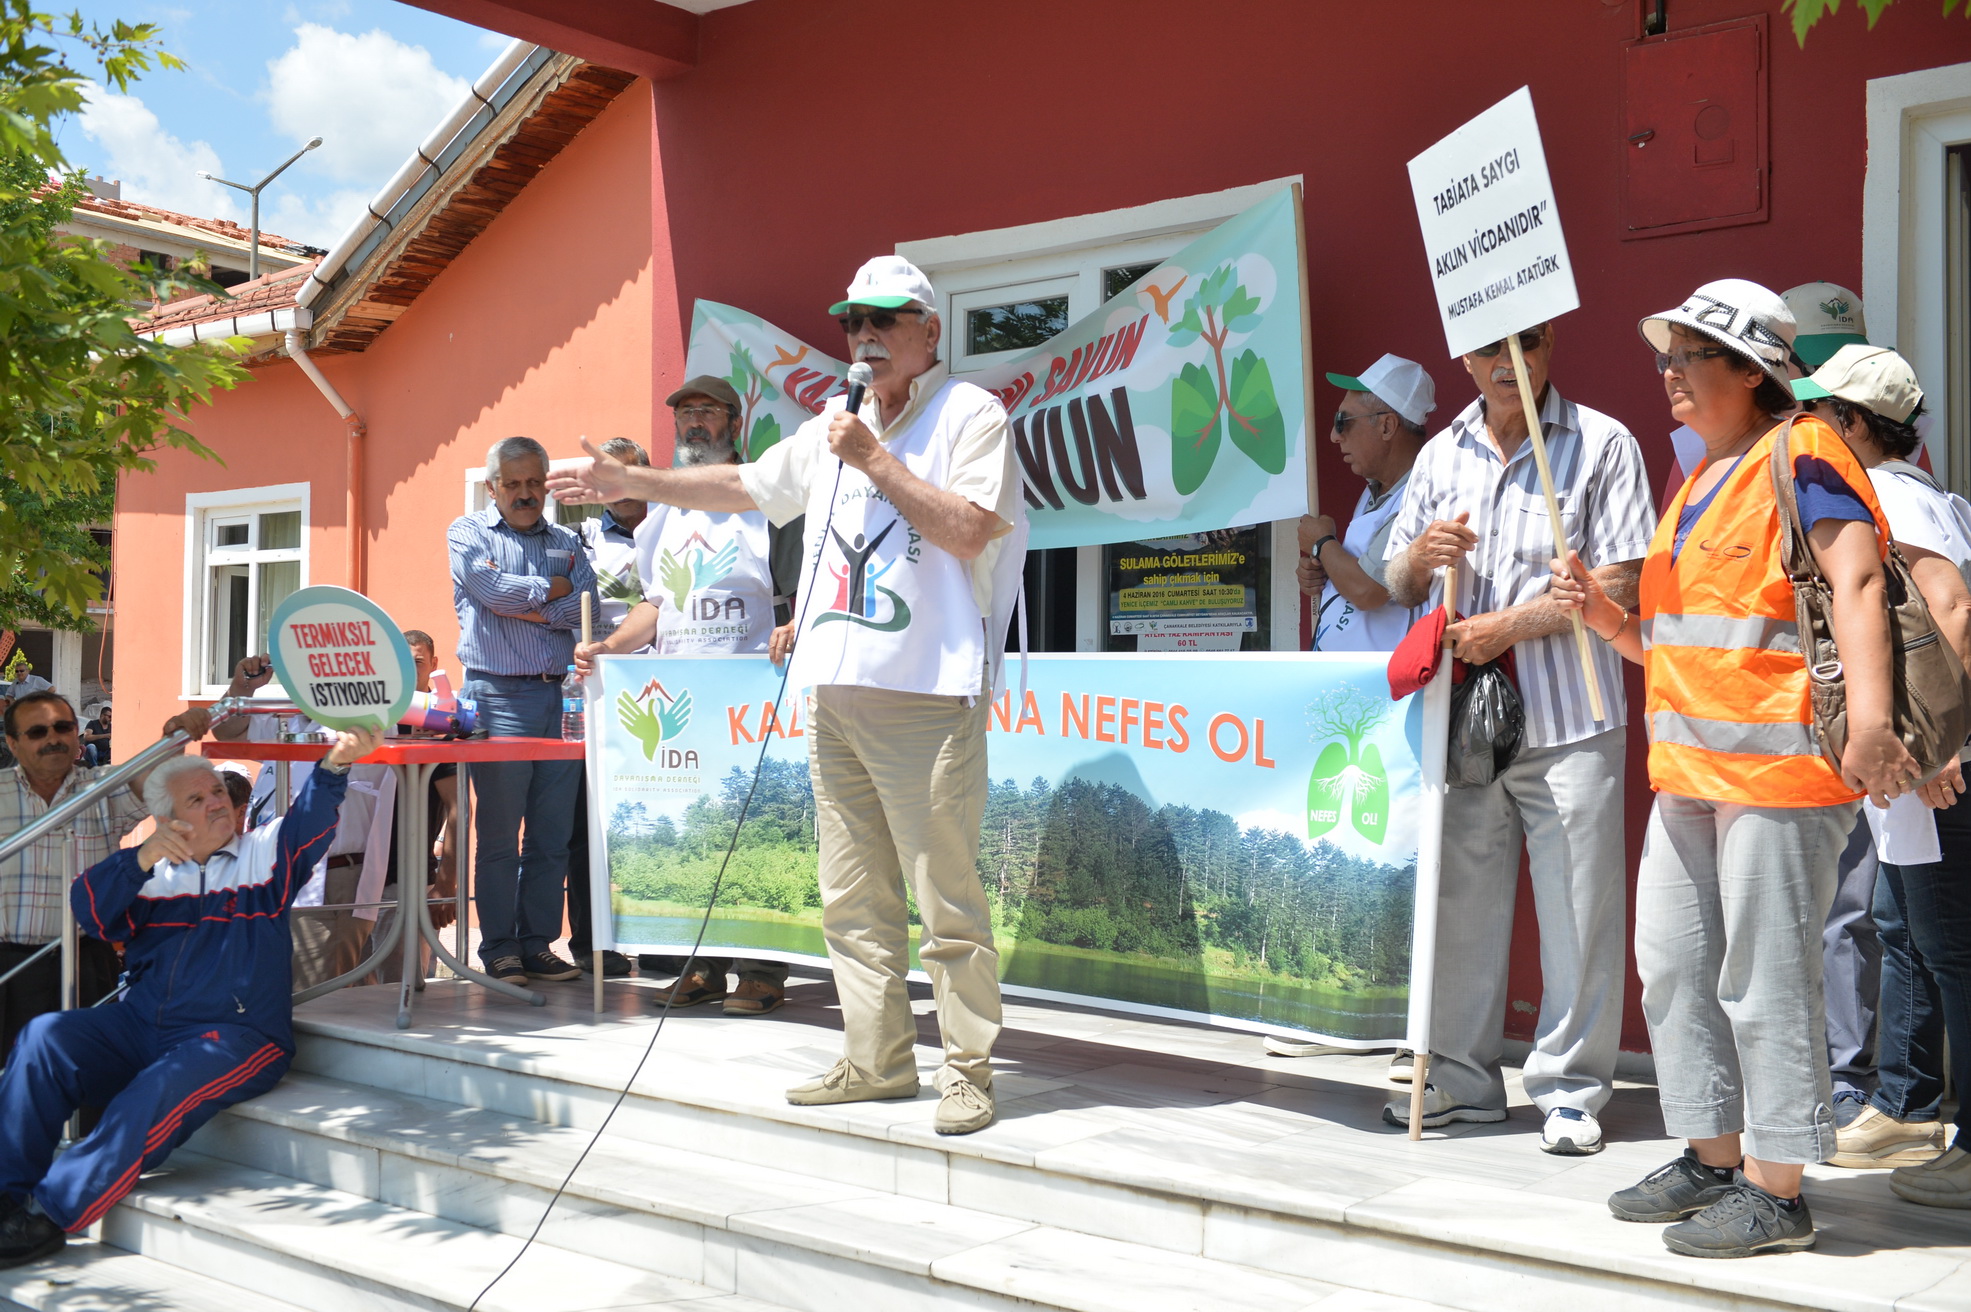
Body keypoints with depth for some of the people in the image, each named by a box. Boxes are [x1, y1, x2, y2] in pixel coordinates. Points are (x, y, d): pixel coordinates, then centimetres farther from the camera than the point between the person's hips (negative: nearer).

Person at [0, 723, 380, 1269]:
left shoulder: (265, 854, 10)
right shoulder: (152, 873, 20)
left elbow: (311, 820, -9)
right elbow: (90, 907, 4)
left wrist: (335, 765, -30)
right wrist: (141, 860, -15)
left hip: (236, 1036, -4)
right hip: (137, 1032, 4)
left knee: (161, 1091, -31)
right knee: (45, 1038, -17)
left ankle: (51, 1213, -24)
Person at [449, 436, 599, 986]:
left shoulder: (567, 543, 18)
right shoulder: (468, 533, 9)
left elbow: (585, 606, 3)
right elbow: (490, 587, -10)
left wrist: (525, 607, -7)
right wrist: (551, 590, 1)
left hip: (561, 697, 4)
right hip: (498, 697, -3)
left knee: (553, 835, 4)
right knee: (498, 834, -2)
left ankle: (538, 946, 11)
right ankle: (499, 951, 4)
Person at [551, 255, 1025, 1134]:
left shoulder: (969, 414, -1)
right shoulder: (834, 427, 20)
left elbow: (969, 532, -14)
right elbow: (743, 484, 29)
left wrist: (875, 460, -11)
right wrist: (632, 483, 28)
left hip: (926, 692, -7)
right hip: (835, 691, 7)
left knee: (946, 894, -6)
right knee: (852, 896, 9)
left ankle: (968, 1069, 3)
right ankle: (875, 1061, 17)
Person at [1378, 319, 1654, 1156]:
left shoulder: (1601, 444, 1)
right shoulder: (1441, 455, 15)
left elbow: (1622, 581, -7)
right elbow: (1400, 586, 19)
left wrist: (1509, 626, -13)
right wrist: (1422, 554, -4)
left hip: (1568, 718, -4)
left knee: (1575, 908, -1)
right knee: (1462, 900, 9)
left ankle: (1570, 1088, 12)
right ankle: (1463, 1077, 21)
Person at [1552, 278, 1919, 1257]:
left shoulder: (1801, 454, -7)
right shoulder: (1700, 482, 21)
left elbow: (1857, 580, -21)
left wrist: (1869, 721, -32)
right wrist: (1606, 617, 8)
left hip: (1778, 760, -9)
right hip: (1690, 767, 10)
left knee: (1763, 979, -3)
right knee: (1673, 963, 13)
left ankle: (1776, 1190, 8)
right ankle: (1713, 1158, 26)